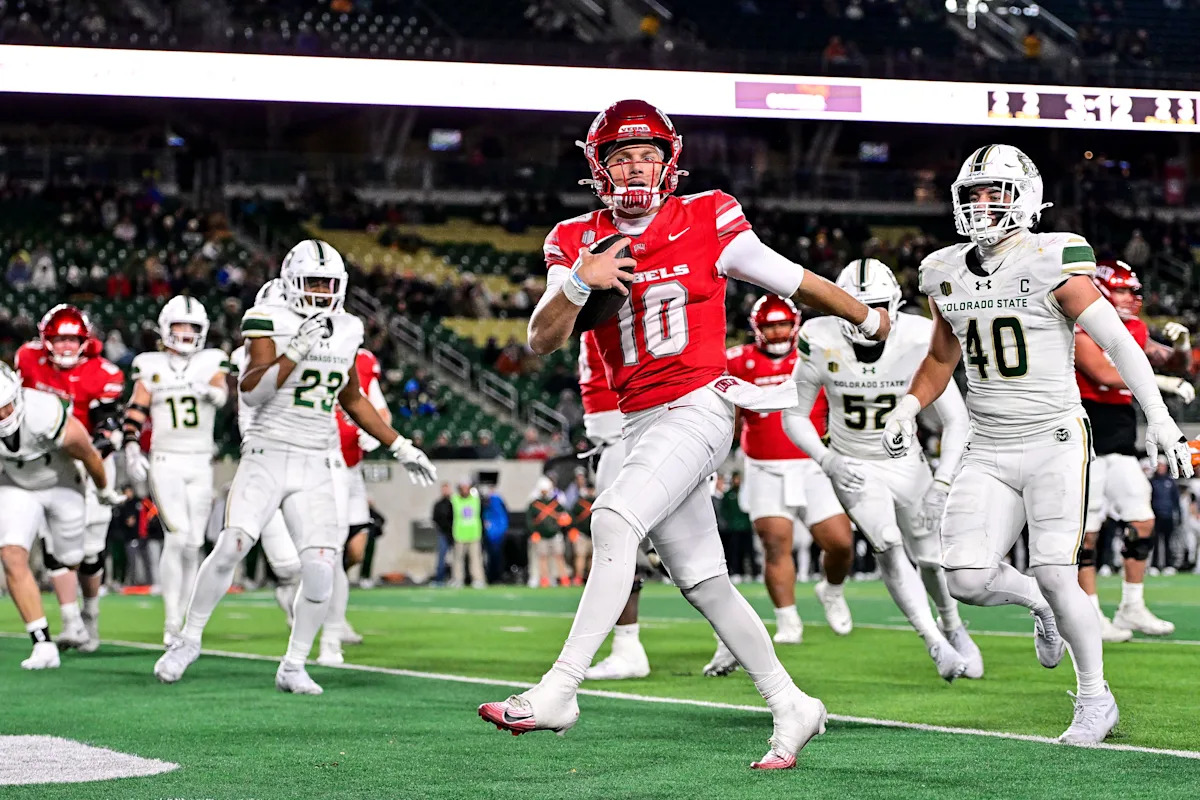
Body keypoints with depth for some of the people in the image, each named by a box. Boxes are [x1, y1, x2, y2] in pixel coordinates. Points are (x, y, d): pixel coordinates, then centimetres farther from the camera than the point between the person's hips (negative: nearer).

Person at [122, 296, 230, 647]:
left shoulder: (211, 362, 6)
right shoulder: (151, 367, 5)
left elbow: (222, 393, -12)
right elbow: (135, 413, 5)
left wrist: (211, 391, -35)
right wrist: (131, 450, -9)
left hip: (200, 463, 2)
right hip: (165, 461, -2)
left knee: (192, 546, 4)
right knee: (177, 536, -16)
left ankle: (181, 621, 13)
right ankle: (171, 621, -14)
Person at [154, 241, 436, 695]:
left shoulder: (347, 331, 11)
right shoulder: (271, 324, -5)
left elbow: (353, 401, 24)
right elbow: (250, 392, -17)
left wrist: (400, 448, 24)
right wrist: (296, 351, -26)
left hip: (316, 468, 4)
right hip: (267, 456, -4)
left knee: (320, 570, -9)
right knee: (230, 549, -13)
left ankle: (293, 667, 6)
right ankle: (189, 640, 9)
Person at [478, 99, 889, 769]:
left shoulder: (707, 222, -3)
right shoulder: (578, 242, 7)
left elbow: (794, 281, 10)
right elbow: (543, 342, -1)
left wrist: (872, 320, 22)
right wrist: (579, 283, -19)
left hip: (698, 407, -5)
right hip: (641, 424, 6)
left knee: (615, 521, -23)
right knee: (703, 582, 8)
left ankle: (559, 690, -23)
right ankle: (792, 708, 20)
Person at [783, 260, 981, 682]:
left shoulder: (919, 342, -21)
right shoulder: (823, 343, -20)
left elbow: (956, 419, -15)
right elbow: (794, 415, -6)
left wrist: (940, 485, -25)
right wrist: (827, 460, -22)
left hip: (906, 463, 1)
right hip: (853, 468, -1)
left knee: (932, 558, 9)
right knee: (888, 545, -23)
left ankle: (952, 625, 40)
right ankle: (935, 643, -16)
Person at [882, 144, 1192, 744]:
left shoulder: (1052, 265, -10)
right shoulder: (948, 274, 7)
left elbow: (1118, 343, -10)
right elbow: (941, 358, 23)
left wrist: (1159, 419, -16)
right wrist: (908, 408, 7)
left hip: (1054, 442, -5)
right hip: (987, 451, 5)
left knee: (1056, 577, -10)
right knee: (967, 579, -9)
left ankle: (1095, 698, 10)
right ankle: (1037, 601, 26)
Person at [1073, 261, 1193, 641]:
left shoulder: (1133, 332, 13)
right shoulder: (1081, 332, -10)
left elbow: (1178, 364, 18)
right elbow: (1106, 375, -22)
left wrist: (1181, 346, -6)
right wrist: (1164, 383, -23)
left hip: (1121, 444, 7)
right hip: (1085, 438, -7)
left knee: (1143, 522, 4)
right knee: (1087, 531, -3)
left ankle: (1132, 609, 14)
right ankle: (1091, 617, 3)